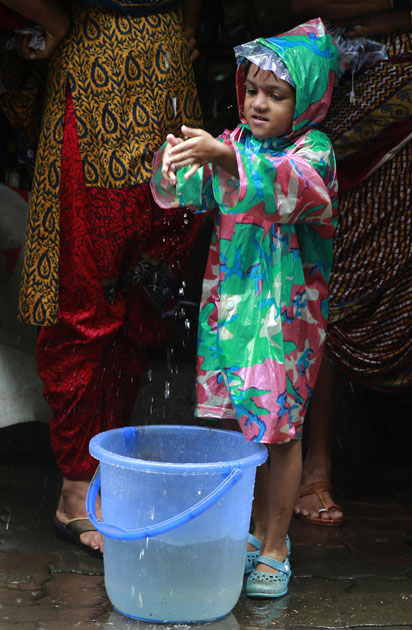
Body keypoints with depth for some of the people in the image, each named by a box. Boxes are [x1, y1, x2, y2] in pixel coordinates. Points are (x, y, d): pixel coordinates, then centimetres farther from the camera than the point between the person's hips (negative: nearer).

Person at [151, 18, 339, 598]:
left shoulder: (313, 150, -9)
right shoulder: (233, 143, 7)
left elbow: (288, 184, -31)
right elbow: (187, 193, -5)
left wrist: (223, 158, -47)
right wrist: (171, 165, -29)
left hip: (286, 311, -4)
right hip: (227, 302, 5)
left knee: (280, 428, 0)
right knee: (238, 422, 10)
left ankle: (275, 548, 10)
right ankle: (252, 529, 25)